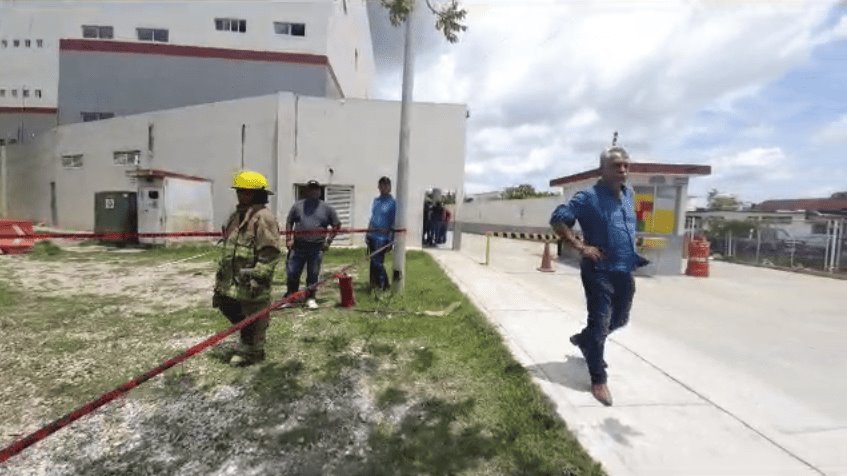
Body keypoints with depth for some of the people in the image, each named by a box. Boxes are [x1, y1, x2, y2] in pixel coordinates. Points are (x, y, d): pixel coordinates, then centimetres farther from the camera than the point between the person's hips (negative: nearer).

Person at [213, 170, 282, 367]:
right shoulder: (237, 215, 13)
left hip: (249, 282, -10)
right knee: (227, 306, 21)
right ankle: (249, 340, 39)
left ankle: (252, 351, 24)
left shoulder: (264, 218, -18)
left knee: (252, 317, 5)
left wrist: (258, 276, -25)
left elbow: (270, 253, -22)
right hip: (232, 279, 10)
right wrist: (221, 270, 22)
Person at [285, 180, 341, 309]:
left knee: (313, 275, 6)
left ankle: (310, 298, 20)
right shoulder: (298, 206, 8)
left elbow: (336, 225, 9)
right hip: (298, 246, 1)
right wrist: (288, 239, 3)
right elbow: (289, 222, 13)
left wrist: (328, 241, 2)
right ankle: (289, 297, 21)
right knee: (292, 273, 5)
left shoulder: (326, 208, 4)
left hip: (317, 248, -1)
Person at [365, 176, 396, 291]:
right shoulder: (376, 200, 11)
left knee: (378, 262, -6)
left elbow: (393, 223, -9)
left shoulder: (392, 202, -8)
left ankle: (384, 286, 9)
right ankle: (374, 284, 25)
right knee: (372, 262, 12)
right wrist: (367, 233, 10)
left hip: (382, 238, -6)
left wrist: (390, 240, -12)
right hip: (372, 236, 6)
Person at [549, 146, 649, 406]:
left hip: (625, 271, 8)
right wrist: (581, 247, -21)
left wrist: (634, 253, 15)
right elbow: (557, 219, -17)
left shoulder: (629, 194, 9)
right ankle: (598, 380, 15)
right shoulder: (589, 197, -13)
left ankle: (583, 339, 46)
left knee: (619, 320, 21)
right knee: (600, 324, -1)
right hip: (600, 271, -8)